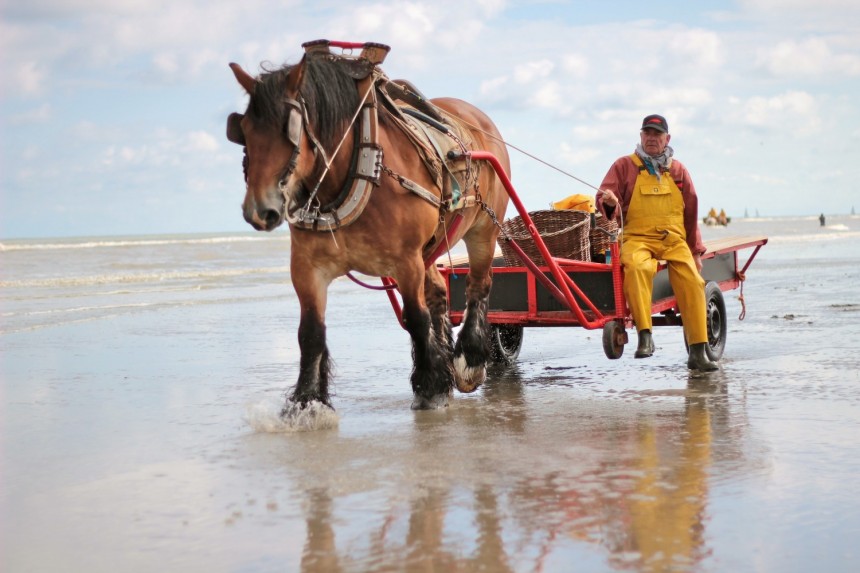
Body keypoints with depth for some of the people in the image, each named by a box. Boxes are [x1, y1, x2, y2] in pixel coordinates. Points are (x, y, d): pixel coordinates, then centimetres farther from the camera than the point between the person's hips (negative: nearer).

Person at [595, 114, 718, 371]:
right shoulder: (624, 166, 12)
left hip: (674, 241, 3)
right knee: (636, 267, -37)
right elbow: (602, 200, 6)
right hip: (637, 237, -3)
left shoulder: (678, 171, 19)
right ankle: (644, 336, -37)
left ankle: (698, 353, -17)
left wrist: (696, 251, 17)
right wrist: (610, 203, -19)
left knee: (692, 282, -21)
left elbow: (691, 214, 23)